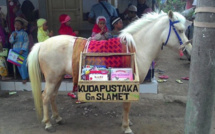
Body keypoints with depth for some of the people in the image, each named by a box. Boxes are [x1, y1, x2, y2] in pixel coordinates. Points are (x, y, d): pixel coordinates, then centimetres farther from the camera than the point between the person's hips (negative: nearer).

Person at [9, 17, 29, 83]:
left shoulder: (24, 33, -5)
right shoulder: (13, 33, 10)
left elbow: (26, 42, -10)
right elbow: (10, 41, 5)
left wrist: (22, 50, -16)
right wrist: (13, 37, -13)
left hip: (23, 52, -5)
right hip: (15, 52, 5)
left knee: (23, 65, -9)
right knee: (18, 65, 8)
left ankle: (24, 78, 1)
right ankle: (26, 75, 20)